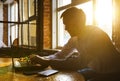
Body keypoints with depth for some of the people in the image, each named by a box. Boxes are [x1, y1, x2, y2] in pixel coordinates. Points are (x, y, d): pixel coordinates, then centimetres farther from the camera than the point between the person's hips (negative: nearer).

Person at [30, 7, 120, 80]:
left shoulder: (95, 34, -25)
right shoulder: (75, 38, 0)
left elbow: (80, 62, -34)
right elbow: (61, 55, 6)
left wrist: (48, 62, -31)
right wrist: (42, 59, -12)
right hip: (96, 72, 7)